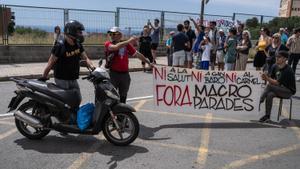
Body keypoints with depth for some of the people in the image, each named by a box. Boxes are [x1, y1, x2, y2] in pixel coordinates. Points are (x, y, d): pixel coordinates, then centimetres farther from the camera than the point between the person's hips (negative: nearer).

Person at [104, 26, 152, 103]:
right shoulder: (108, 44, -3)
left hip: (125, 74, 4)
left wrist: (148, 63, 16)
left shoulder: (126, 44, 8)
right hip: (113, 74, -4)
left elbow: (137, 54, 14)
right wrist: (128, 41, -26)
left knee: (123, 97, 16)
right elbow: (115, 47, -25)